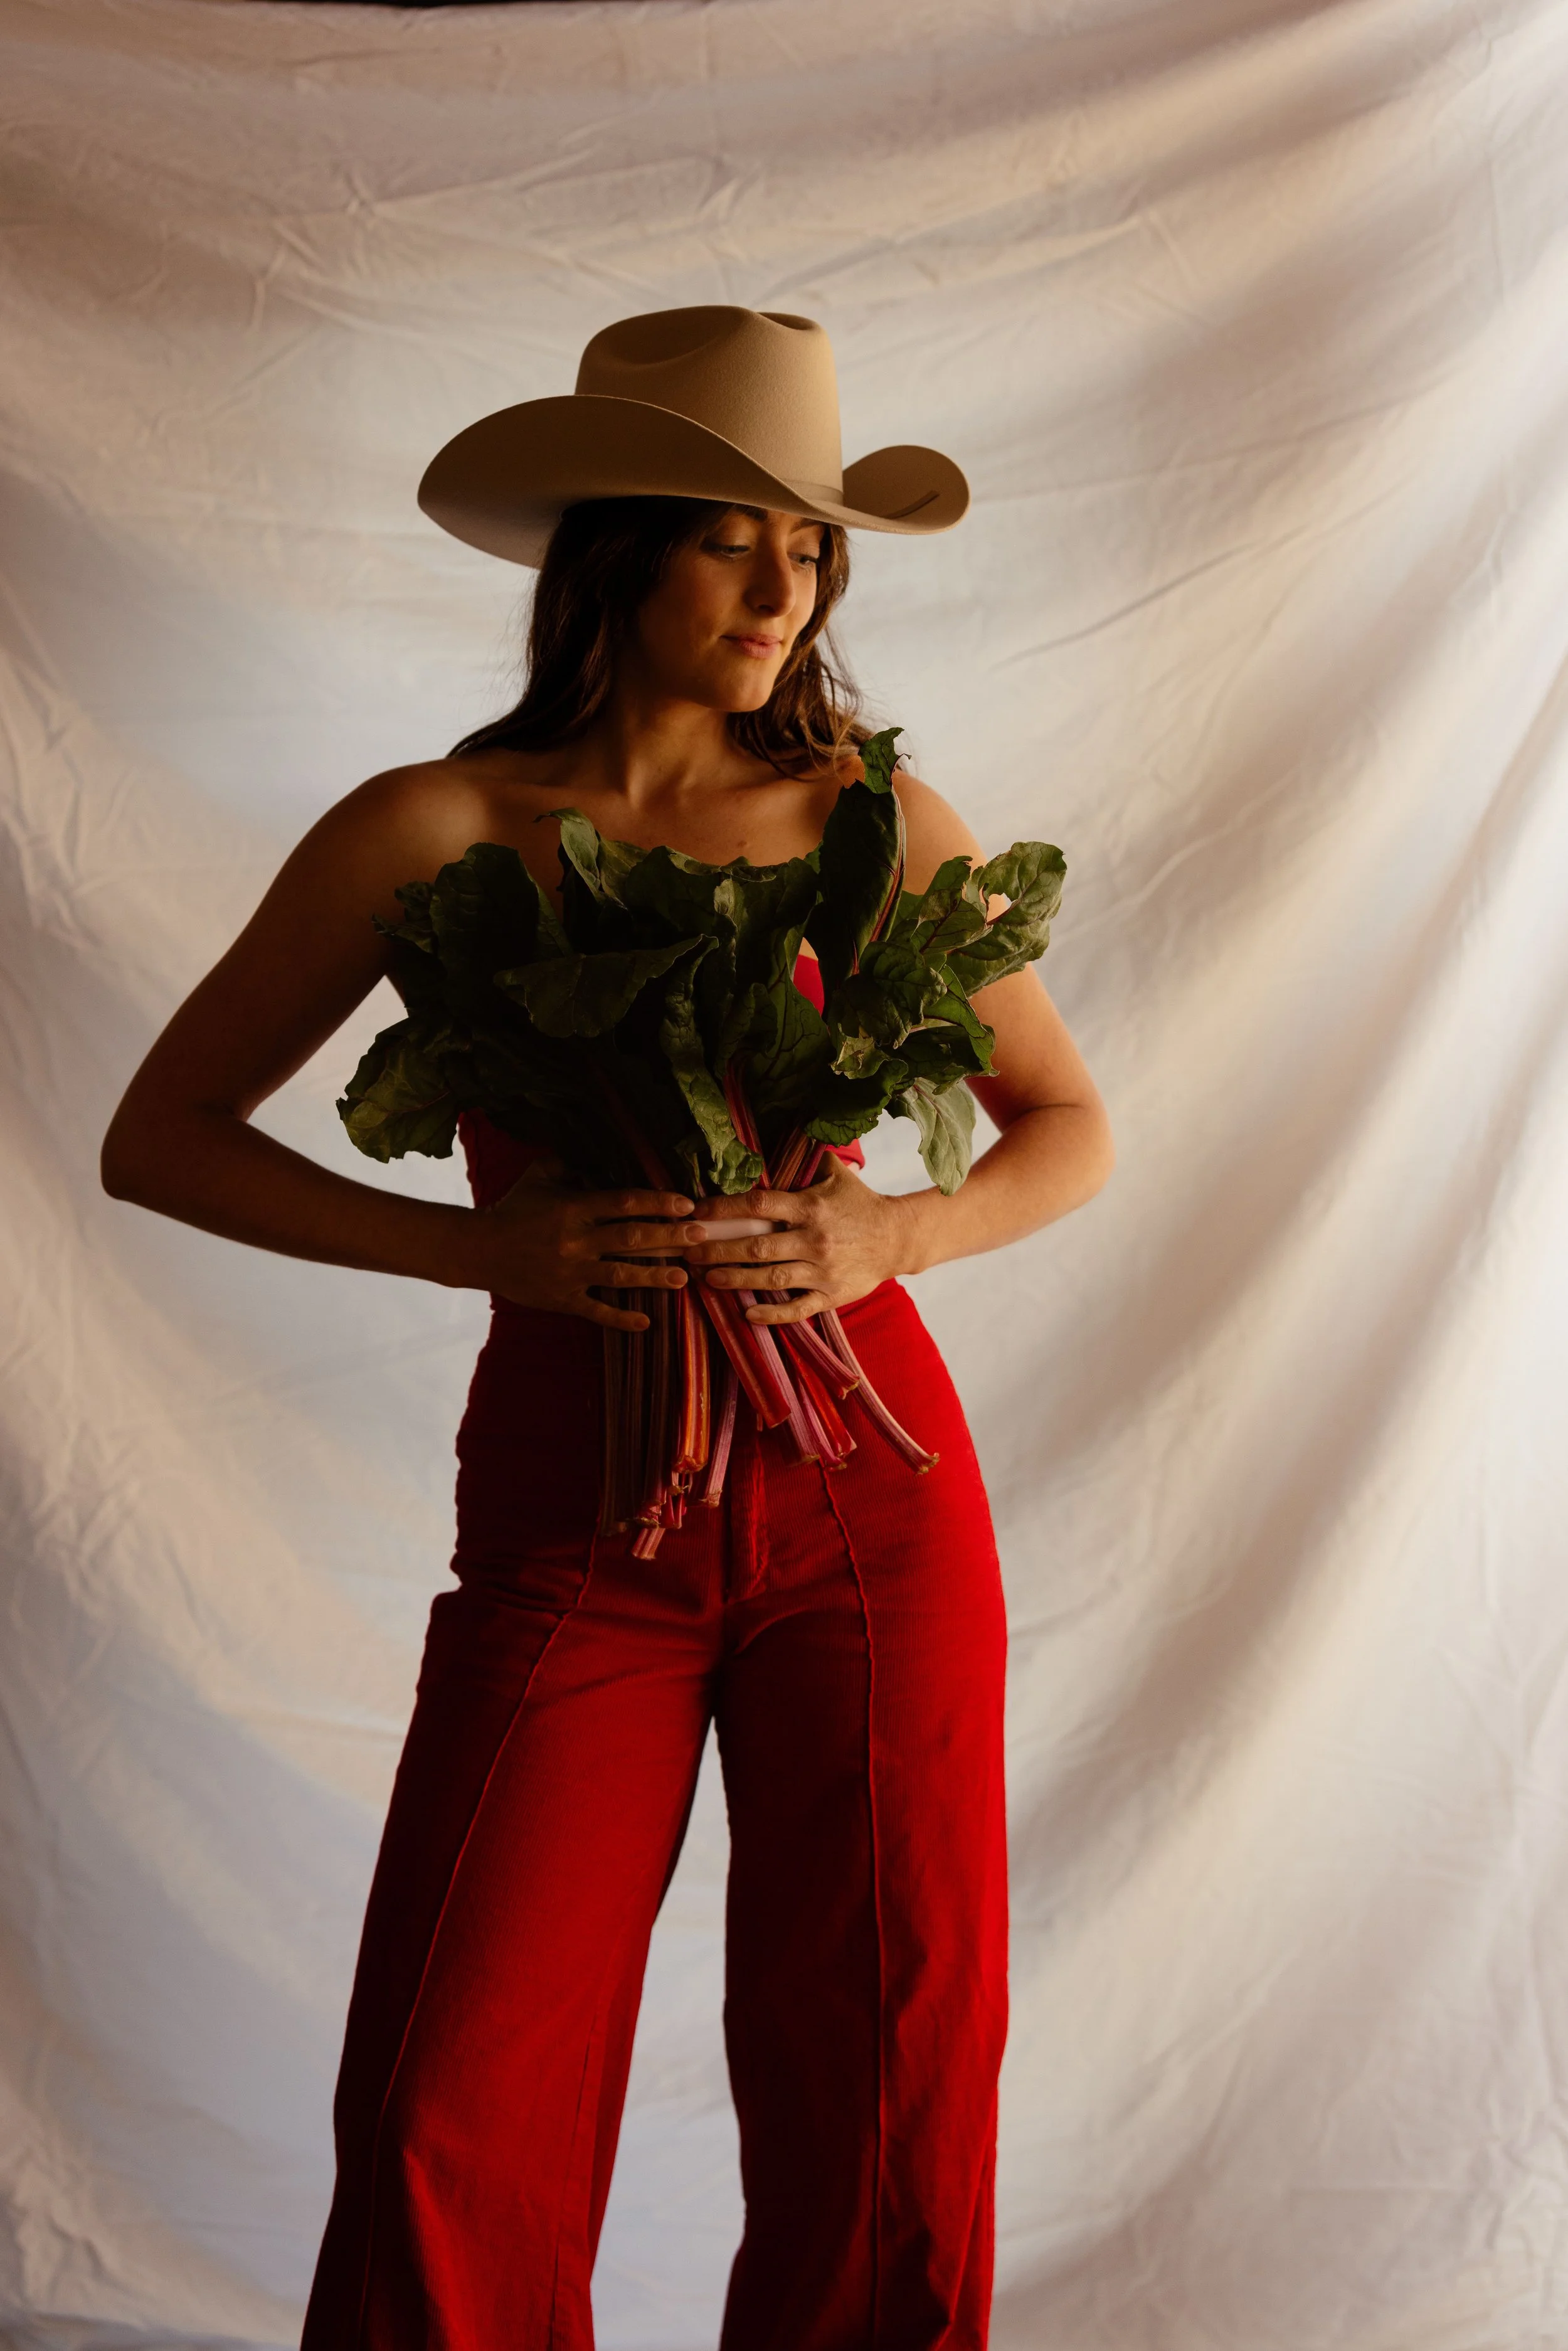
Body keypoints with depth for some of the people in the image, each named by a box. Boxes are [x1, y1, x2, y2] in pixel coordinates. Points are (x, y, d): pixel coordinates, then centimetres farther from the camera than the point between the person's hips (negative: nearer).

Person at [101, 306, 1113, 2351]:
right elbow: (161, 1139, 2)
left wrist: (896, 1230, -9)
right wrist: (483, 1243, -12)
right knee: (448, 2125, -5)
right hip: (572, 1510, -1)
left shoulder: (870, 818, 5)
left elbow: (1074, 1134, 13)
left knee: (885, 2094, 5)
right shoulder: (435, 834, -1)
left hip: (862, 1487, 2)